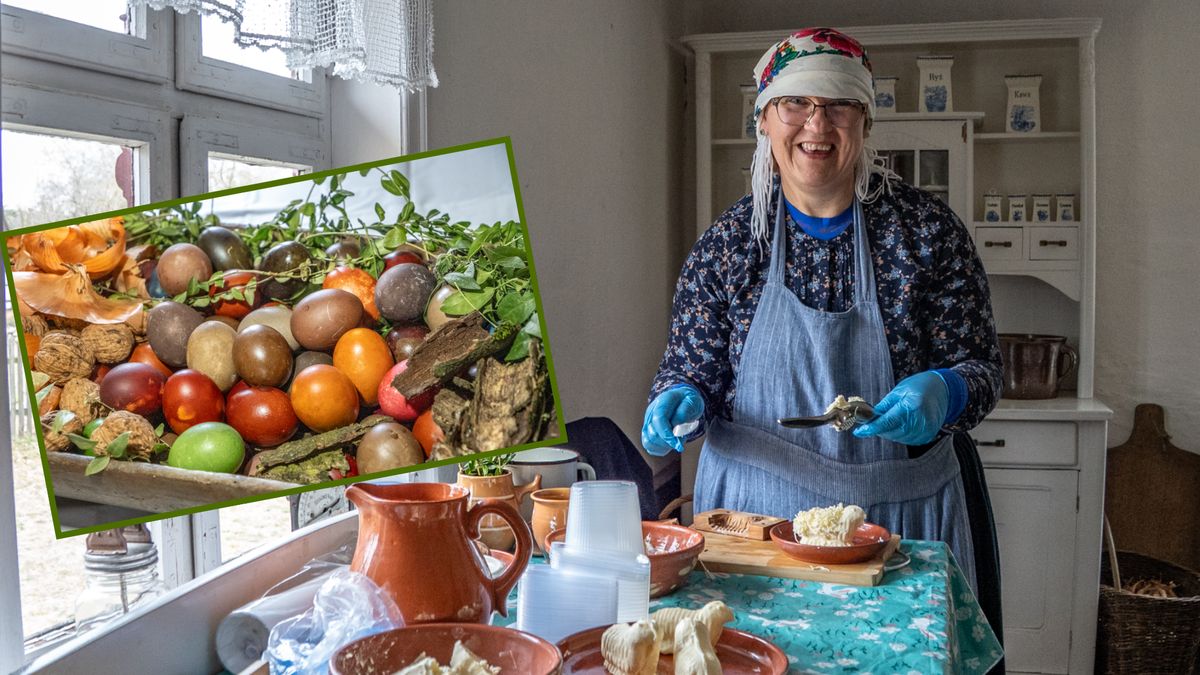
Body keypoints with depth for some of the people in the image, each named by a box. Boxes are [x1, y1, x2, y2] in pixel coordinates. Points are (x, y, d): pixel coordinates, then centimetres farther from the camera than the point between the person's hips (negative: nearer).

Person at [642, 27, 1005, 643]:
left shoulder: (925, 229, -5)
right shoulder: (727, 241, -2)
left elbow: (981, 368, -3)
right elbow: (691, 365, 4)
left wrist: (942, 393, -25)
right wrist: (680, 400, -19)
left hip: (901, 514, 0)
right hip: (757, 511, 1)